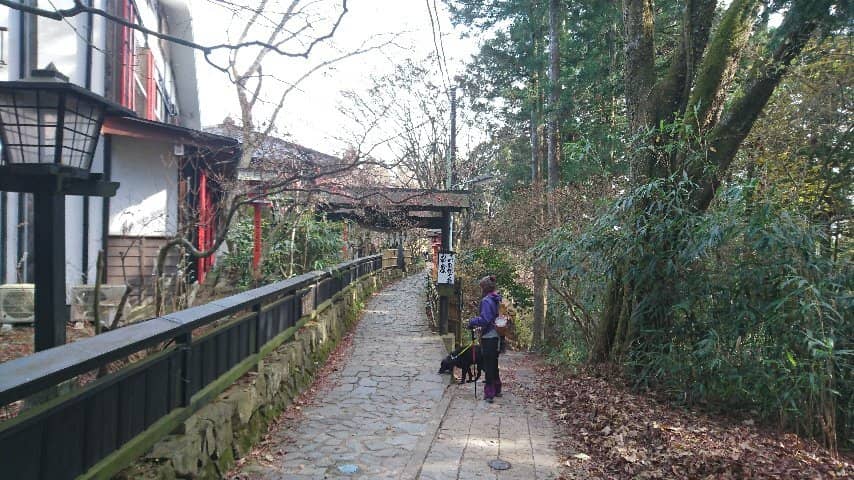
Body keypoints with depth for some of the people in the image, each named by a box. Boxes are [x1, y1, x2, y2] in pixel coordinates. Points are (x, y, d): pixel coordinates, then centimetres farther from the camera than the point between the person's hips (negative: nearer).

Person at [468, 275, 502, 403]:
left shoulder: (486, 301, -16)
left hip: (488, 338, -8)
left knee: (488, 365, 0)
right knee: (494, 364, 20)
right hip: (497, 337, 8)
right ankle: (497, 389, 31)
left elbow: (484, 319, -24)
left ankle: (489, 393, 4)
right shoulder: (498, 300, 9)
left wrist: (472, 322, -8)